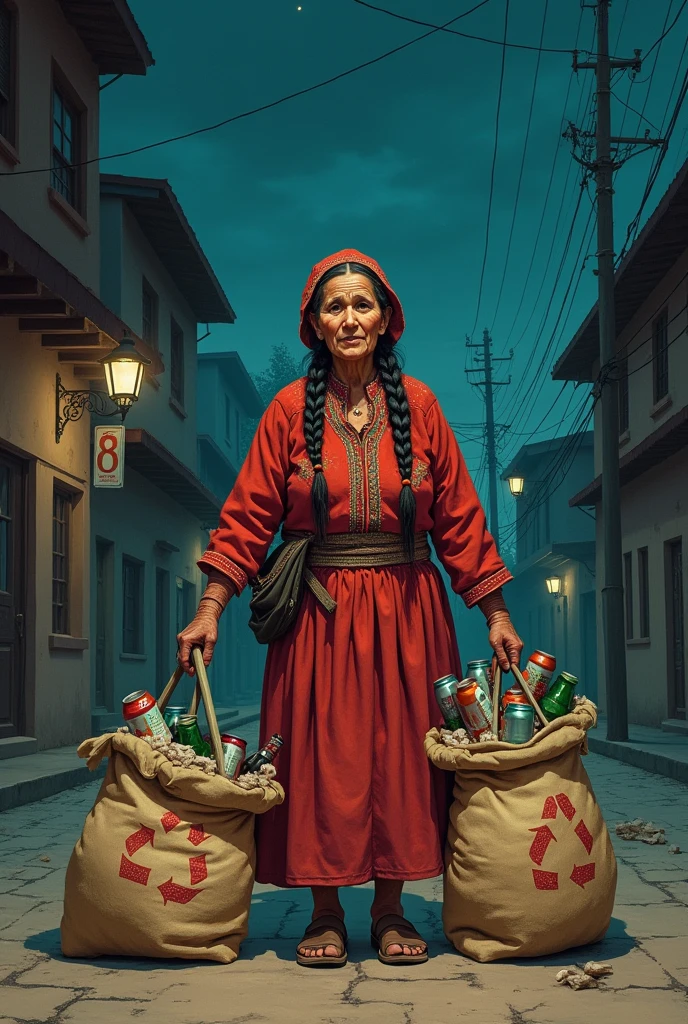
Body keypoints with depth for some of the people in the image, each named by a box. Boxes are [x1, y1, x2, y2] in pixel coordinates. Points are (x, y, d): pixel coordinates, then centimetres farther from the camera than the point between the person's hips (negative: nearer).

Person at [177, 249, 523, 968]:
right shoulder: (291, 409, 1)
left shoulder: (416, 404, 4)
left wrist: (496, 614, 2)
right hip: (319, 612, -1)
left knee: (400, 753, 3)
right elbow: (247, 516, -1)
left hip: (406, 610, 1)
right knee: (321, 755, 1)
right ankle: (325, 915, 12)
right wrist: (210, 610, -10)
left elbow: (459, 518, 5)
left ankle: (389, 911, 14)